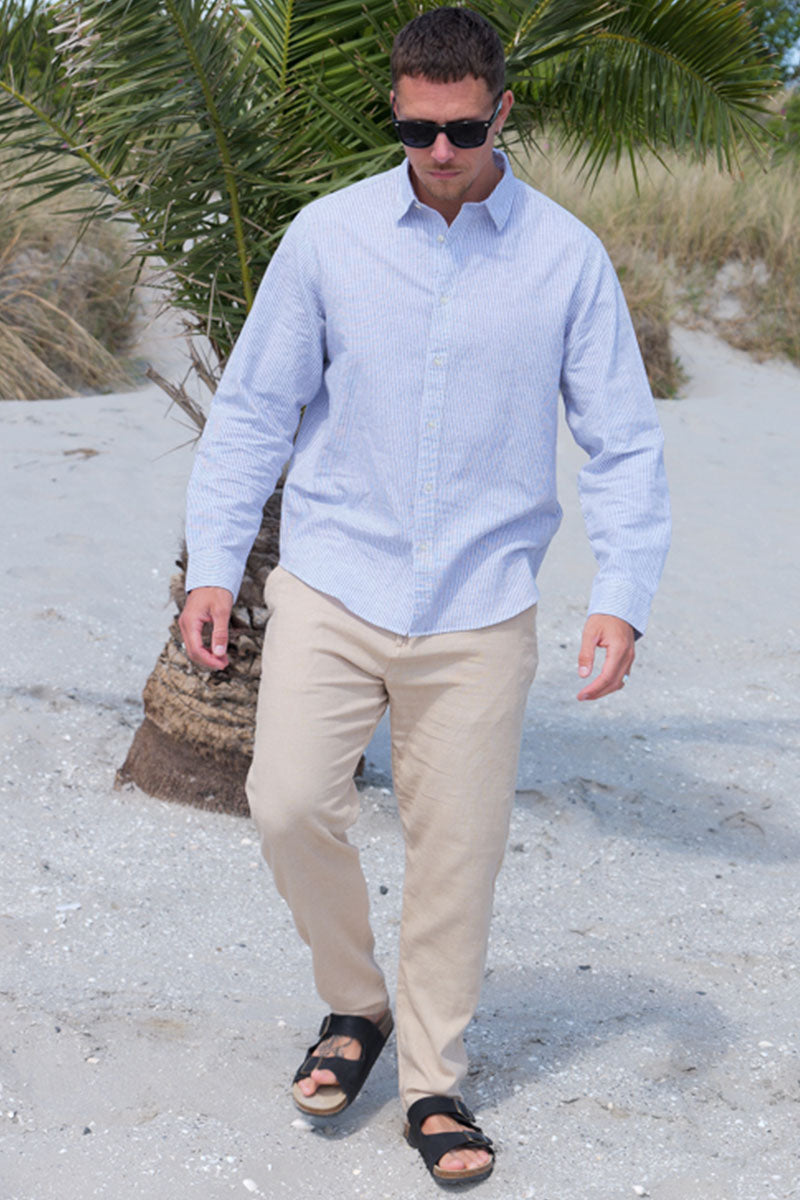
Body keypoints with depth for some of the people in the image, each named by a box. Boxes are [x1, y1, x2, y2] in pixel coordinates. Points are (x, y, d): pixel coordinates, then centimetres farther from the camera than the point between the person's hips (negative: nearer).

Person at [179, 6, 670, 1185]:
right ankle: (355, 1004, 16)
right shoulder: (326, 236, 0)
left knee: (458, 850, 3)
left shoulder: (568, 257, -1)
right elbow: (254, 407, 7)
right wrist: (213, 564, 1)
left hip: (479, 609, 0)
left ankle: (434, 1082, 23)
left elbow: (624, 440, 2)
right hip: (332, 585, 1)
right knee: (289, 802, -13)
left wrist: (622, 595, -10)